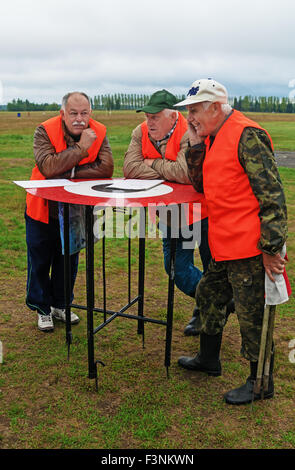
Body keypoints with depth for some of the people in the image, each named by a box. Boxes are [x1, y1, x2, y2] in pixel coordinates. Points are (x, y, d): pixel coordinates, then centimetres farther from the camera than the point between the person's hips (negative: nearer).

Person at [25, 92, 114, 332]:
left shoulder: (98, 132, -9)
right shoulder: (45, 131, -18)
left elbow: (106, 169, -23)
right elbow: (48, 167, -34)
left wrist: (67, 173, -25)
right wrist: (81, 148, -31)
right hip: (43, 208, -2)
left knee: (69, 259, 15)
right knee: (40, 261, 9)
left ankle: (61, 305, 35)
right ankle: (42, 308, 29)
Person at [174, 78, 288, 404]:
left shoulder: (247, 136, -15)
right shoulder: (213, 137, 14)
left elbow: (272, 194, -18)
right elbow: (200, 185, 15)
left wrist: (271, 247, -20)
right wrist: (195, 145, 4)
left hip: (248, 248, -10)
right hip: (224, 245, 10)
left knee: (251, 314, 2)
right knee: (208, 295, 22)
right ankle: (208, 359, 43)